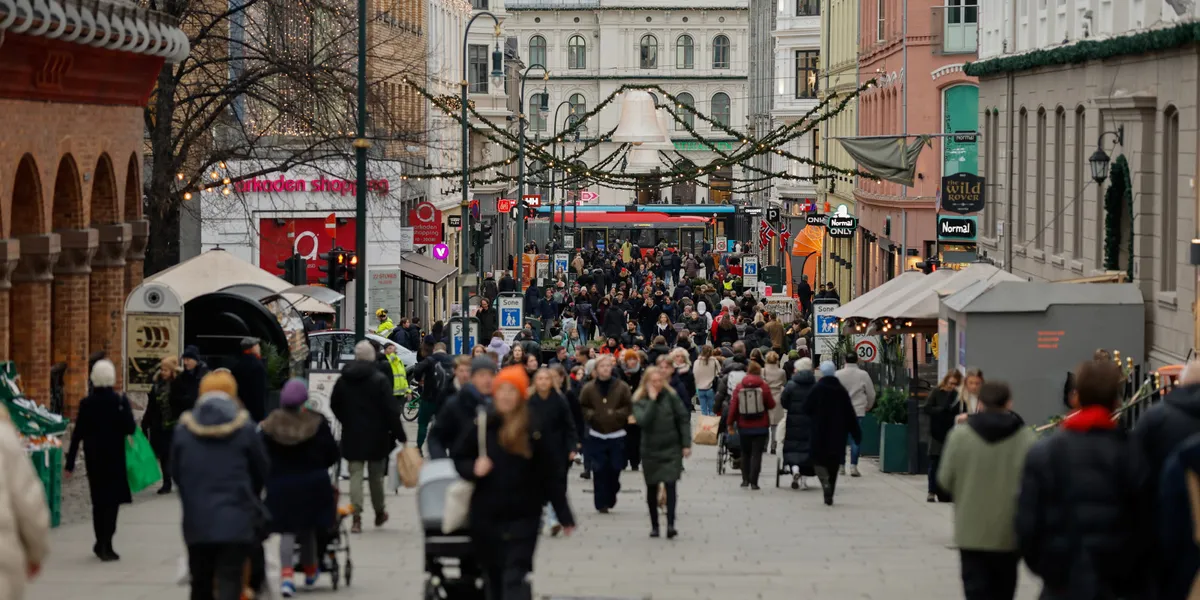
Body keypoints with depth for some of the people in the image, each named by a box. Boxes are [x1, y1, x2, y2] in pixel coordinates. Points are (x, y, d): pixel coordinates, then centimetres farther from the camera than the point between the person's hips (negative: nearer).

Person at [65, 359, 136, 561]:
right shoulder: (120, 401, -11)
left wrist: (70, 463, 3)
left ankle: (102, 544, 25)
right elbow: (130, 429, -14)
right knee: (112, 499, 2)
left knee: (99, 500, 16)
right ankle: (105, 546, -6)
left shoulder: (86, 403, -3)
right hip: (114, 456, -3)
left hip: (93, 456, 3)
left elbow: (77, 434, -2)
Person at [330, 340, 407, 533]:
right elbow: (391, 410, -13)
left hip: (352, 436, 2)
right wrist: (400, 435, -7)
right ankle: (379, 513, 26)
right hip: (376, 437, -2)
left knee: (355, 475, 2)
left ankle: (356, 518, -8)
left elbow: (334, 405, 12)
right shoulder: (379, 380, -12)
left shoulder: (343, 380, 1)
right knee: (376, 475, 12)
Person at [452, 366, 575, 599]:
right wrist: (474, 469, -13)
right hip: (486, 517, 3)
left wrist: (564, 516, -1)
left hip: (522, 518, -3)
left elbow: (550, 477, -2)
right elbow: (460, 461, 10)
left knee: (514, 579, -12)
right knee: (493, 578, 15)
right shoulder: (481, 425, 0)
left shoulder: (533, 432, -6)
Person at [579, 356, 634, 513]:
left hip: (617, 436, 0)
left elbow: (629, 407, 1)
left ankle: (610, 499, 21)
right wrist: (591, 415, -13)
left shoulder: (622, 387, -2)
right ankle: (601, 503, 3)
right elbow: (582, 407, 6)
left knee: (615, 469, 1)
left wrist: (616, 414, -15)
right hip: (596, 436, 0)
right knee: (599, 470, -3)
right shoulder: (588, 388, 0)